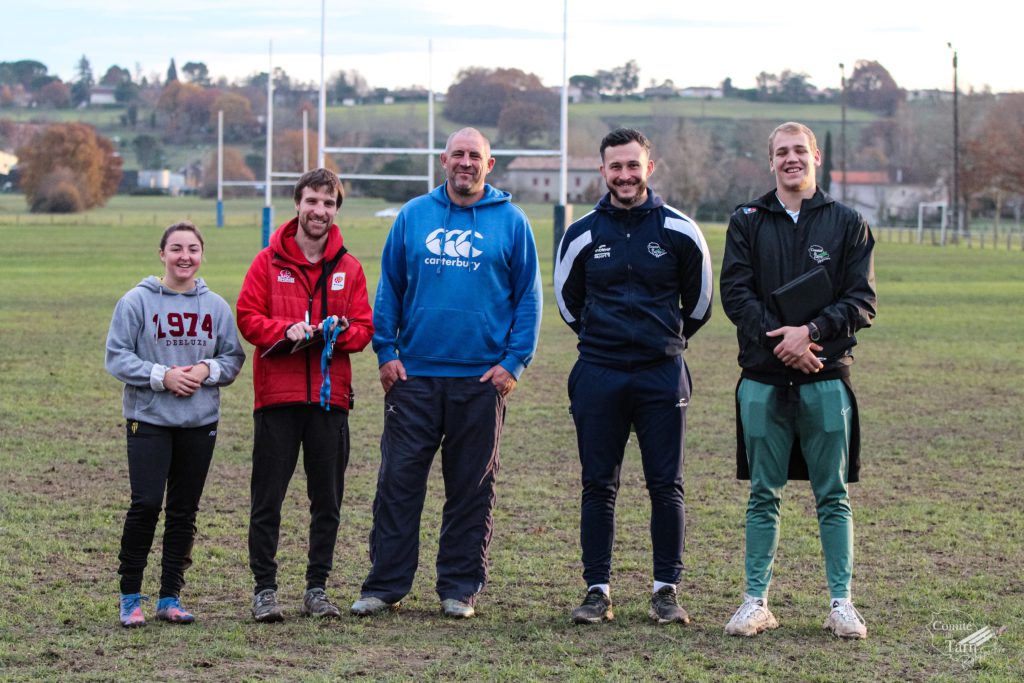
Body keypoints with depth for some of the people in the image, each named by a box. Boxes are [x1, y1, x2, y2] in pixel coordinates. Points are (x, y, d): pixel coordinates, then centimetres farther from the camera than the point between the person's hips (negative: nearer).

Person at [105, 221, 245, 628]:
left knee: (184, 511, 8)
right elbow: (117, 357, -5)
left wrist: (207, 370, -11)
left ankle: (170, 597, 17)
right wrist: (162, 376, -16)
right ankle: (130, 596, 1)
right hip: (148, 418, -3)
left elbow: (233, 358, 9)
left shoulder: (216, 307, 5)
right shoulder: (136, 301, -5)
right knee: (146, 504, -11)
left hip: (200, 422, 4)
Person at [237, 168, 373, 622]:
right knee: (268, 499, 1)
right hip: (277, 396, -2)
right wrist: (286, 330, -17)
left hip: (330, 397, 2)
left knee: (327, 500, 7)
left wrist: (339, 332, -14)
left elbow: (364, 328, 6)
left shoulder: (348, 268, 9)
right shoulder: (269, 262, 3)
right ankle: (265, 589, 8)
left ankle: (317, 588, 17)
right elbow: (247, 317, -2)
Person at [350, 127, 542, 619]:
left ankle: (460, 588, 14)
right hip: (413, 374, 1)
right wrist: (385, 352, 0)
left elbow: (528, 297, 4)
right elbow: (389, 287, 10)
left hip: (482, 378, -1)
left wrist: (514, 361, -5)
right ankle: (384, 586, 6)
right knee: (398, 481, -1)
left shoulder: (511, 222, 3)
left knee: (472, 488, 6)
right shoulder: (413, 216, 7)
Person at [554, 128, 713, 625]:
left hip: (662, 376, -1)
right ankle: (597, 590, 8)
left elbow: (698, 300, 14)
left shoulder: (679, 231, 1)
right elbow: (567, 301, 18)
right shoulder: (581, 235, 3)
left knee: (666, 486, 0)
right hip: (598, 376, 1)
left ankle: (666, 590, 7)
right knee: (598, 487, 3)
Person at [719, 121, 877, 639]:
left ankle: (841, 601, 9)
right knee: (763, 495, 5)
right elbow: (735, 293, -1)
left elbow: (862, 300, 0)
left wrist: (811, 332, -15)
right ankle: (756, 601, 10)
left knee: (833, 496, 3)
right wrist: (780, 340, -14)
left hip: (827, 379, -1)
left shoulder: (847, 223, 6)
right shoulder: (747, 222, 8)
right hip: (763, 379, 1)